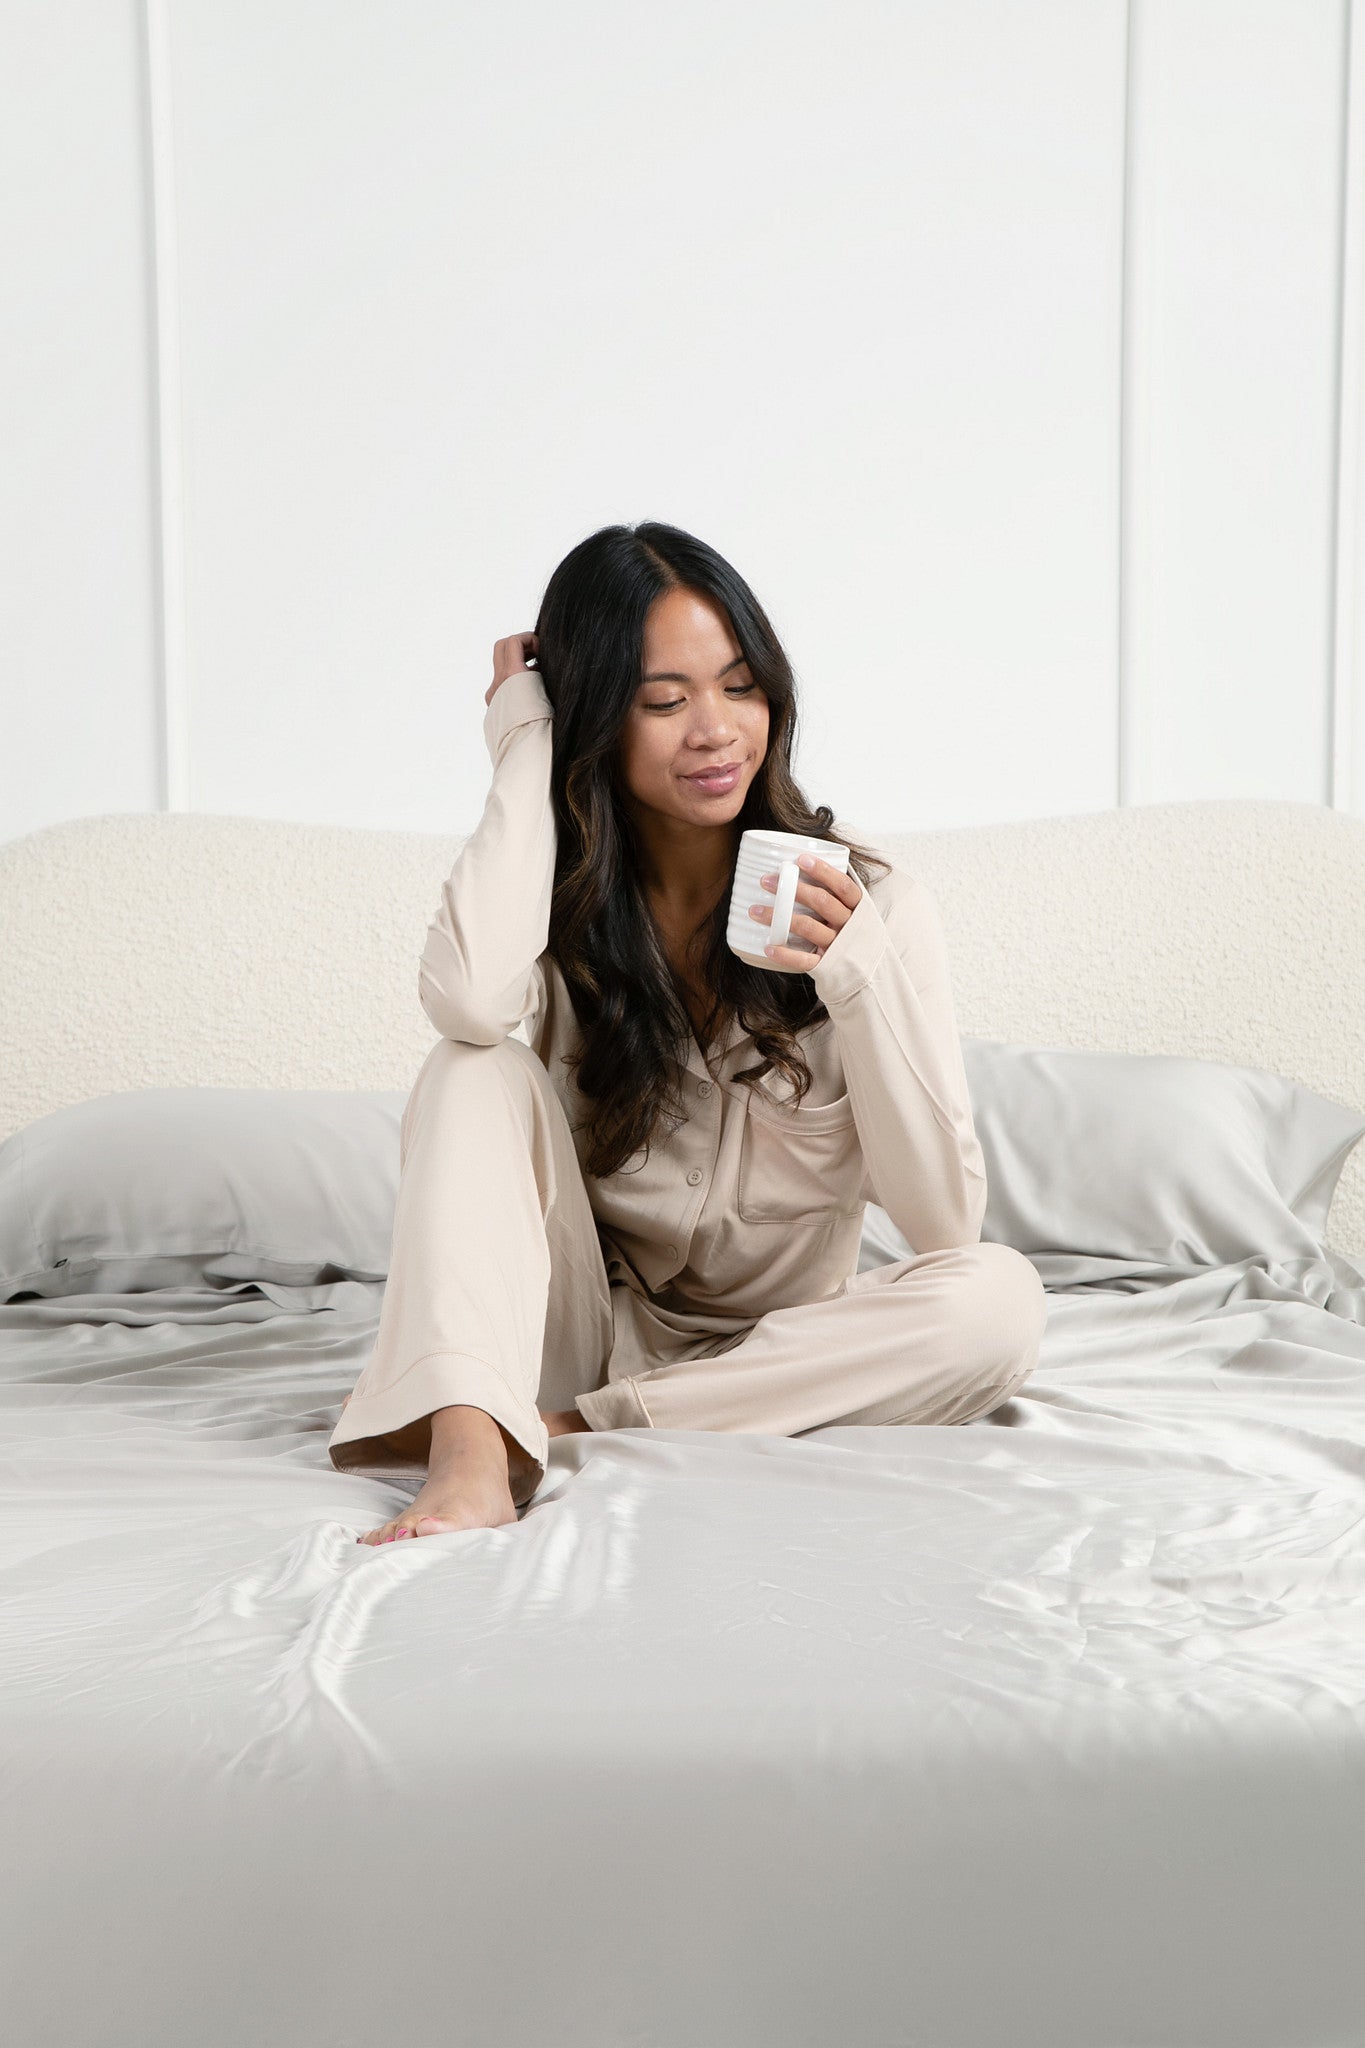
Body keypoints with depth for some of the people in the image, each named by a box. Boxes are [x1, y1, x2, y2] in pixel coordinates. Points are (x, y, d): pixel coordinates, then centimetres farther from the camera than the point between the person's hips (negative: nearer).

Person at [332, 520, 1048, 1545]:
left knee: (1001, 1297, -28)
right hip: (589, 1330, 0)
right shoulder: (558, 891, -4)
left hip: (788, 1350, 0)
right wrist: (526, 748, -16)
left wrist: (860, 971, -27)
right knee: (478, 1071, -21)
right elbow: (471, 1000, -32)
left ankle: (556, 1430, -27)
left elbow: (944, 1220, -13)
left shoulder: (873, 901, -8)